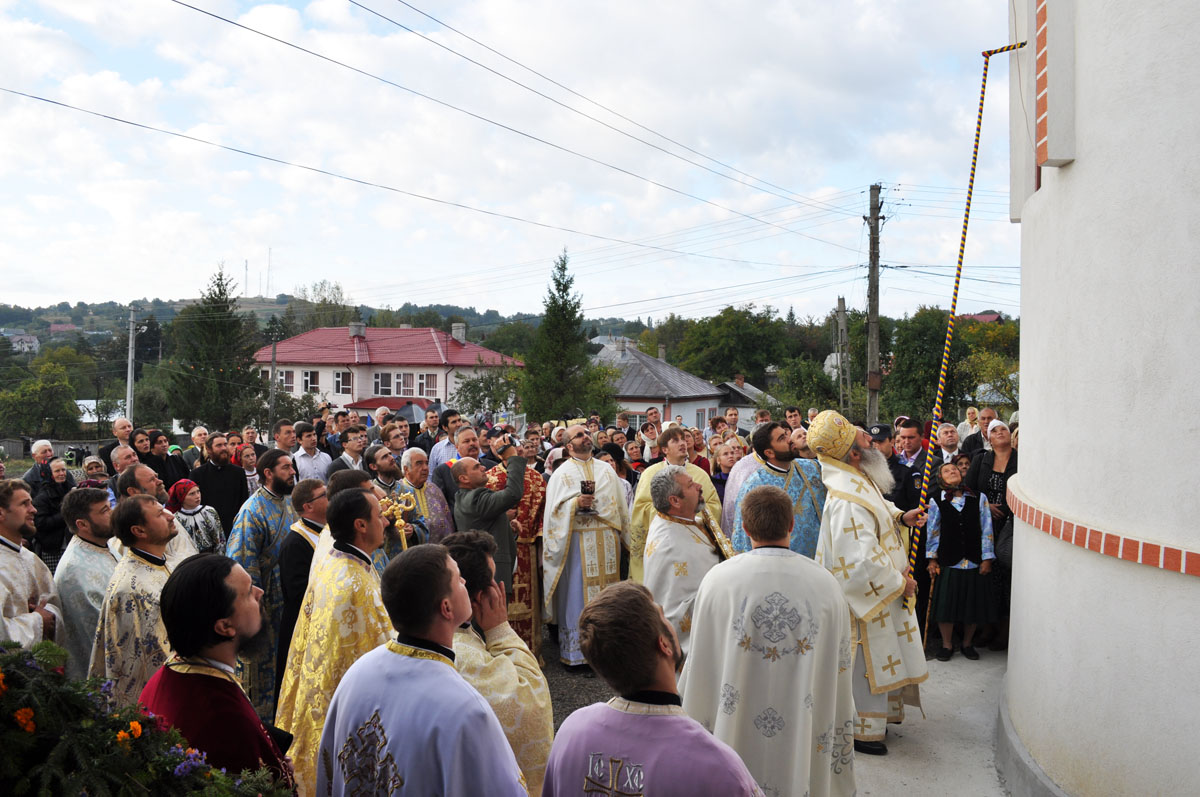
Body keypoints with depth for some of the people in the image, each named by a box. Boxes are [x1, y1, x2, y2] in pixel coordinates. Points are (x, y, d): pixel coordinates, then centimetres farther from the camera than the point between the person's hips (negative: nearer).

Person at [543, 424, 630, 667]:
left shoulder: (606, 470, 13)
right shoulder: (562, 473, 1)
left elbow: (619, 504, 16)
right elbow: (555, 509, -6)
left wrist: (623, 535, 12)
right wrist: (576, 503, -22)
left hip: (606, 542, 4)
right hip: (578, 541, -4)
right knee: (577, 594, -2)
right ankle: (576, 650, 5)